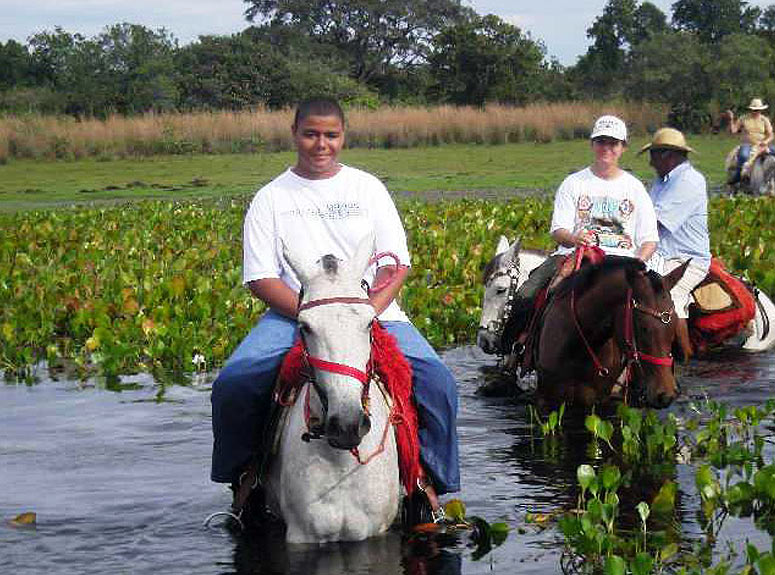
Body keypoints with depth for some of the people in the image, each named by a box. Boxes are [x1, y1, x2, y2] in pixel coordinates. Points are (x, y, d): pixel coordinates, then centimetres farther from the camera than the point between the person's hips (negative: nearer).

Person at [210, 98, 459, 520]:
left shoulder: (367, 188, 12)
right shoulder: (271, 198, 9)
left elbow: (398, 263, 6)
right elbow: (260, 278, 0)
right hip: (292, 315, 0)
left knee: (437, 381, -24)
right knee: (231, 386, -25)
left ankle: (425, 475, -7)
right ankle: (246, 476, -2)